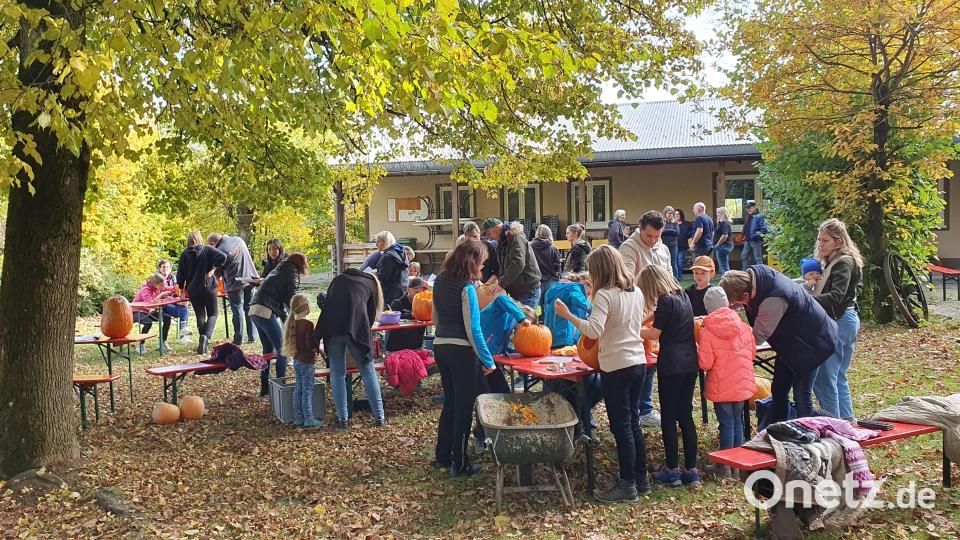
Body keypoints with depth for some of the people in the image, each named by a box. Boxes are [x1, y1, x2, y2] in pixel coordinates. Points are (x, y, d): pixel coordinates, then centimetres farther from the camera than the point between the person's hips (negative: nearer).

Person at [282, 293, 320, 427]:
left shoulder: (292, 323, 7)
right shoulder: (307, 324, -19)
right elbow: (311, 345, -23)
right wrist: (318, 338, -5)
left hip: (297, 360, 8)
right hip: (307, 362, -8)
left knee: (298, 389, 12)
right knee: (307, 391, -2)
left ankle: (298, 418, 17)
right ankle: (308, 420, 2)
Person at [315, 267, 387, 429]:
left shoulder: (337, 280, 29)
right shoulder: (371, 283, 22)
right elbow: (372, 314, 18)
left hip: (331, 329, 2)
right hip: (357, 329, -2)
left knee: (337, 374, 10)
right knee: (368, 372, 9)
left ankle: (342, 419, 11)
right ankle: (379, 417, 11)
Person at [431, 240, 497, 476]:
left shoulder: (440, 281, 6)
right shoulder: (466, 287, -17)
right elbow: (473, 329, -18)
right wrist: (488, 361, -12)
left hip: (440, 347, 7)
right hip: (462, 351, -7)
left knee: (450, 403, 20)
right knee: (464, 407, 4)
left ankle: (442, 456, 28)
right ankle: (459, 464, 12)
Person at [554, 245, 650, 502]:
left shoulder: (605, 295, -16)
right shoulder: (636, 292, 9)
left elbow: (594, 331, -27)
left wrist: (568, 315, -22)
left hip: (616, 367, -8)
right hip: (639, 362, 8)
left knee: (621, 426, 1)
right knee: (633, 422, 17)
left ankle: (628, 485, 8)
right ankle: (641, 479, 24)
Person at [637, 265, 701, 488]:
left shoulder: (665, 301, -11)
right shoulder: (683, 296, 12)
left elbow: (654, 333, -9)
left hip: (671, 366, -7)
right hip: (690, 363, 7)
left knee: (668, 418, 2)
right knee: (686, 415, 11)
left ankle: (672, 470, 7)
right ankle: (691, 470, 13)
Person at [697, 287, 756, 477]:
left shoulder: (707, 331, -16)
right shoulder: (743, 326, -3)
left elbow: (705, 363, -17)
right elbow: (752, 353, 8)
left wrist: (698, 353, 3)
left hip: (721, 387, -4)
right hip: (742, 383, 4)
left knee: (726, 424, 4)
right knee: (737, 421, 17)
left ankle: (725, 466, 12)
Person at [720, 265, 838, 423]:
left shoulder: (773, 300, -39)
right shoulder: (752, 274, -16)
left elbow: (759, 336, -26)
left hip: (810, 342, -9)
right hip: (789, 342, 9)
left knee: (801, 394, -6)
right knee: (778, 390, 14)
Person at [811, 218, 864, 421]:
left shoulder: (843, 263, -14)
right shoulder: (832, 262, 17)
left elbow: (836, 296, -27)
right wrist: (813, 282, 1)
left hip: (839, 322, -11)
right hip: (847, 321, 11)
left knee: (823, 378, -10)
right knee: (838, 376, 19)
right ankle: (846, 420, 29)